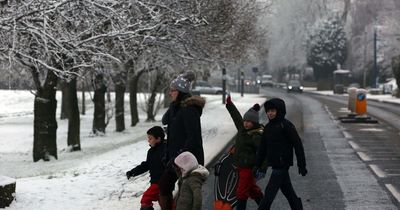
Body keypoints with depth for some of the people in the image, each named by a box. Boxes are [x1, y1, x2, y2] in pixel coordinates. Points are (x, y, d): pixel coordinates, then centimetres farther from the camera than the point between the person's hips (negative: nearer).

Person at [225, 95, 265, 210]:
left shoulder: (257, 136, -20)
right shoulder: (242, 129, 5)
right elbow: (236, 116, 20)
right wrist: (229, 104, 26)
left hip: (248, 167, -9)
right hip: (241, 166, 9)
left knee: (241, 192, -4)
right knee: (253, 189, 20)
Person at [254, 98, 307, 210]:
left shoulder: (286, 125, -12)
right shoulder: (268, 127, 10)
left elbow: (298, 145, -12)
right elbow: (262, 148, 16)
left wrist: (302, 165, -12)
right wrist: (257, 165, 12)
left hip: (282, 165, -8)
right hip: (275, 165, 8)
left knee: (269, 192, -8)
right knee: (288, 191, 14)